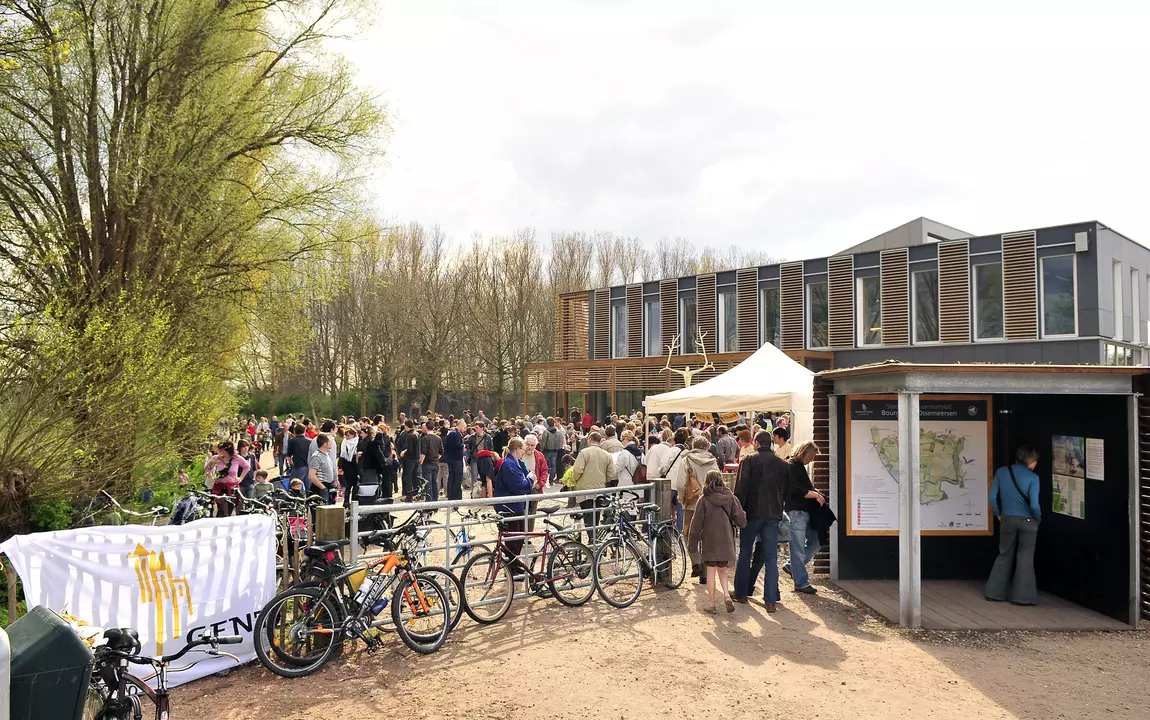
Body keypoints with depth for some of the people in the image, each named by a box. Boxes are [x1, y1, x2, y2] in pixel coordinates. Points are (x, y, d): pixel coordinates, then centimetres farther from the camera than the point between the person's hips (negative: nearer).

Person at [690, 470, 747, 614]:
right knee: (722, 570, 18)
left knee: (711, 572, 6)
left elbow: (697, 522, -7)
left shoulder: (704, 500, -9)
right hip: (726, 541, 3)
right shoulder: (730, 497, -2)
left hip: (709, 541, -3)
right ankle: (726, 594, -2)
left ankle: (711, 604, 10)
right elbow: (741, 519, -2)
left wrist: (692, 541, 2)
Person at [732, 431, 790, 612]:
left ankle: (741, 593, 20)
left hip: (752, 513, -2)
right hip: (773, 515, 3)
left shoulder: (749, 461, -6)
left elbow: (741, 488, -12)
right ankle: (771, 601, 1)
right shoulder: (782, 464, 7)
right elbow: (786, 490, 12)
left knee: (745, 554, 12)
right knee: (771, 558, 4)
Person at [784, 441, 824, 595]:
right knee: (799, 548, -2)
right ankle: (801, 583, 6)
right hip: (797, 511, -10)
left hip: (806, 511, 10)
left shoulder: (800, 467, 18)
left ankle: (792, 566, 24)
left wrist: (815, 491, 6)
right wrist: (815, 495, -13)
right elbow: (795, 490, -21)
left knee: (815, 541, 13)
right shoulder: (790, 466, -12)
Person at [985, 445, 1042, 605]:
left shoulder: (1001, 472, -2)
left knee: (1005, 555, 15)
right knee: (1025, 557, 9)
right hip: (1027, 521, -3)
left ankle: (994, 593, 17)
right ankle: (1022, 597, 13)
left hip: (1007, 520, 3)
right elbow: (1034, 504, -18)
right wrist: (1039, 519, 2)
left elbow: (992, 497, -1)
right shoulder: (1033, 477, -12)